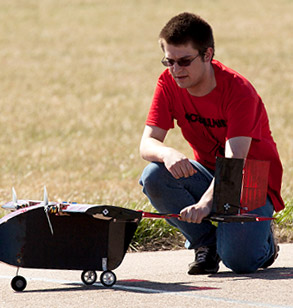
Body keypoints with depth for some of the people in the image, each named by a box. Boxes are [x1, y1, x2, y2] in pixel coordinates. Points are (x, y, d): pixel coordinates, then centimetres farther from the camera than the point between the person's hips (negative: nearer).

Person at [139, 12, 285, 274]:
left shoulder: (239, 91, -25)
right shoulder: (168, 83, -9)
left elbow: (234, 161, -35)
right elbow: (147, 144, -15)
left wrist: (205, 203, -52)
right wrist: (168, 154, -41)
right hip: (209, 174, 5)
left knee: (238, 260, -29)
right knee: (154, 178, -27)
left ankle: (261, 240, 10)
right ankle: (207, 242, -4)